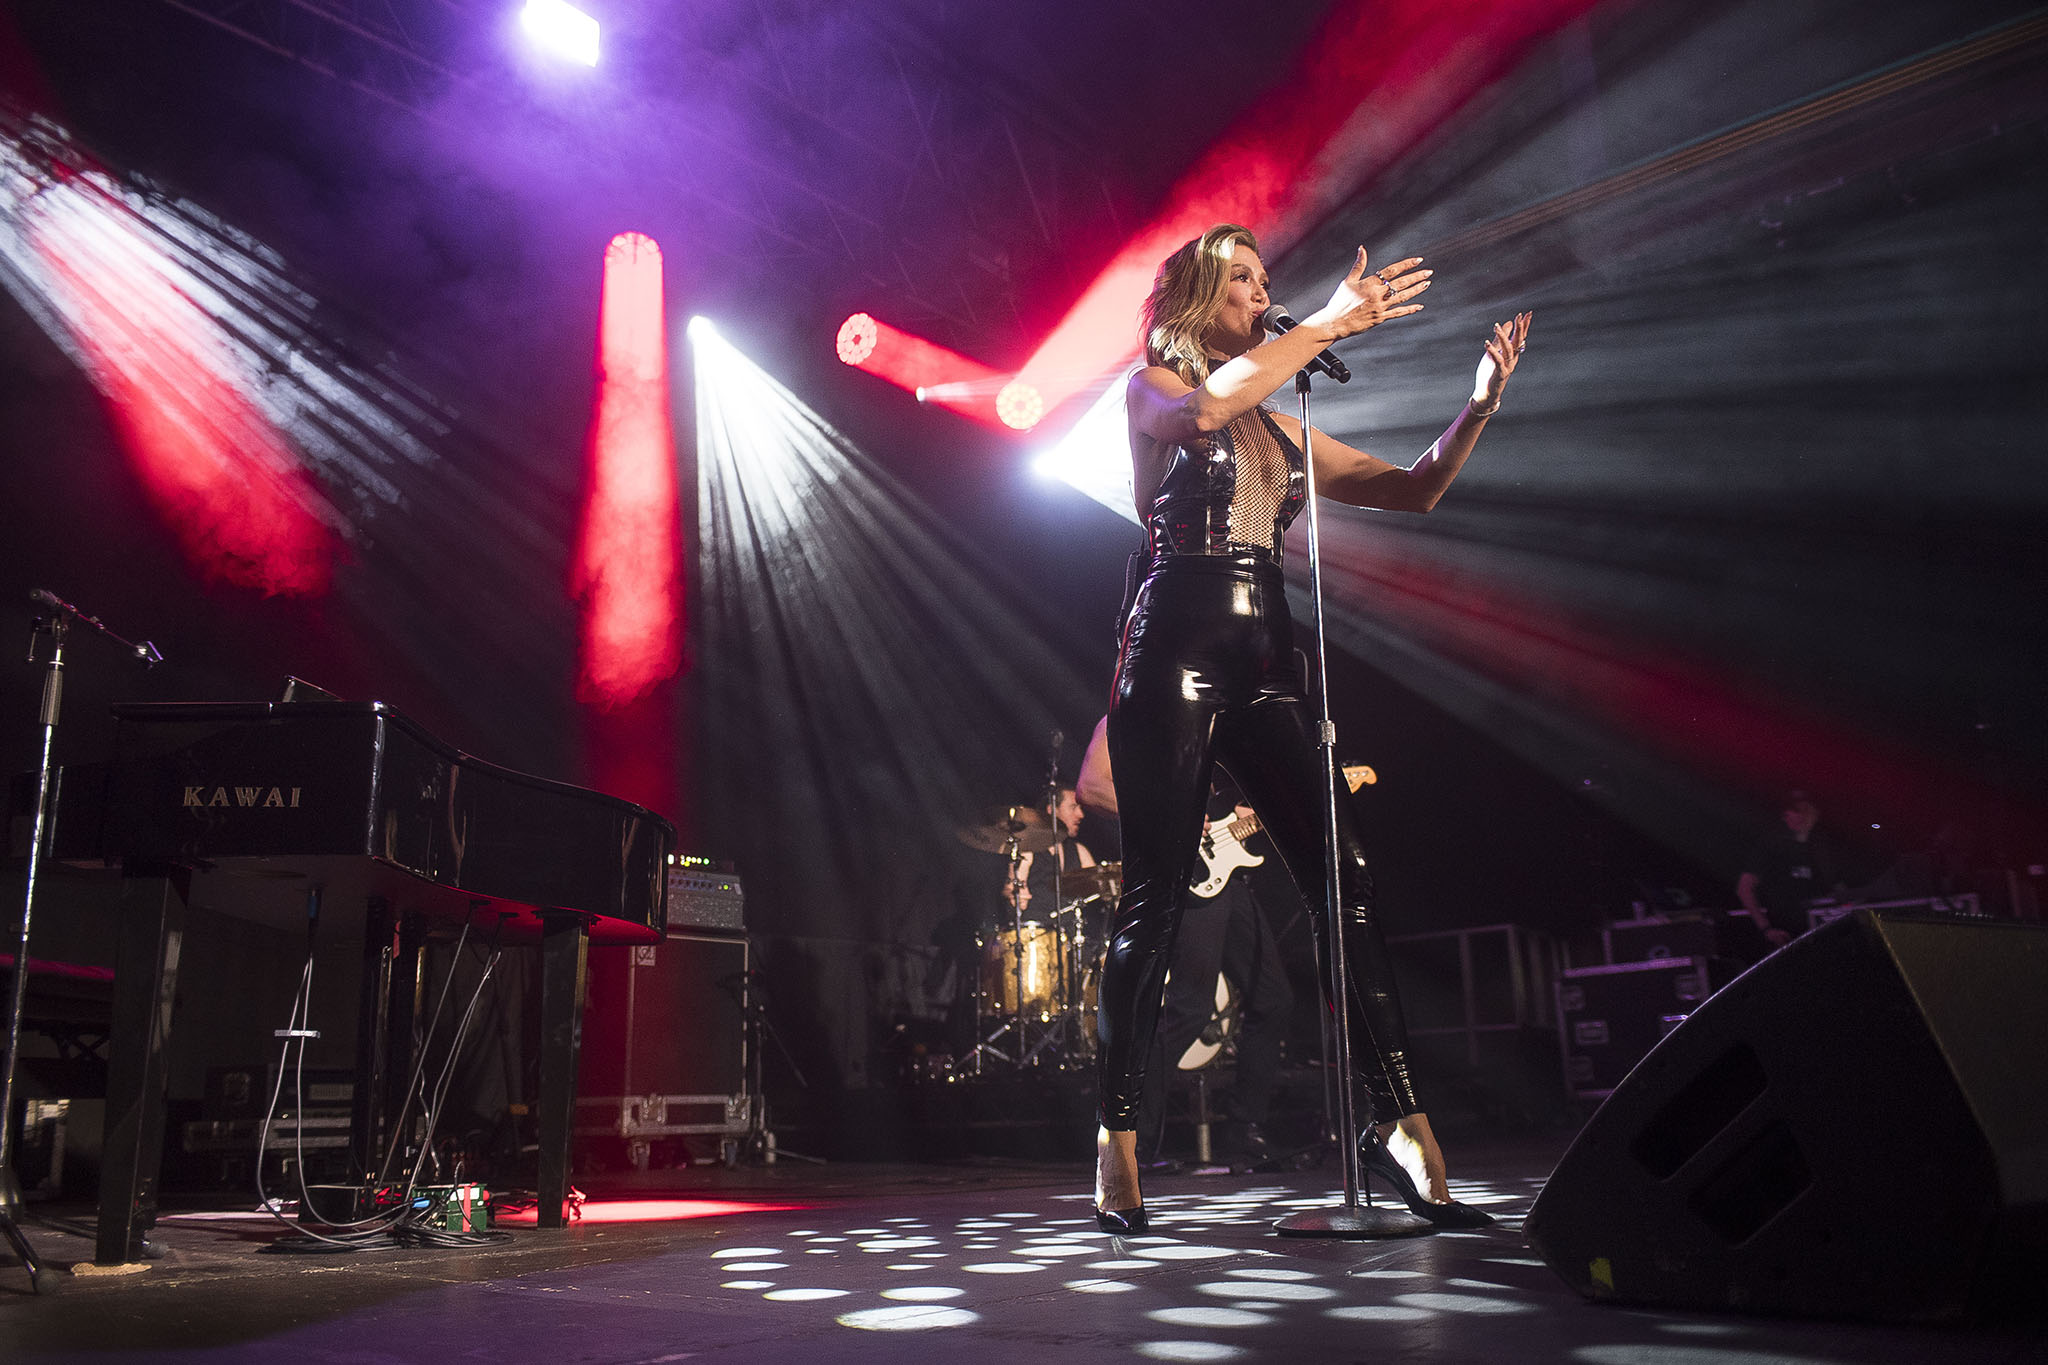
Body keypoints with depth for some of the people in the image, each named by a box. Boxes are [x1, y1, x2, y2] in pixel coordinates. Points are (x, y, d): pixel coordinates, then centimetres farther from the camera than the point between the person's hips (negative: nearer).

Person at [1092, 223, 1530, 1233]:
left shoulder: (1281, 430, 23)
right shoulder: (1151, 390, 9)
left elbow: (1412, 490, 20)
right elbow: (1207, 407, -17)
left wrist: (1481, 402, 5)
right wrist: (1330, 323, -11)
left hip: (1264, 661, 5)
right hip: (1173, 652, -5)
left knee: (1345, 876, -7)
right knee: (1154, 897, -6)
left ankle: (1398, 1119, -4)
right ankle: (1118, 1133, 2)